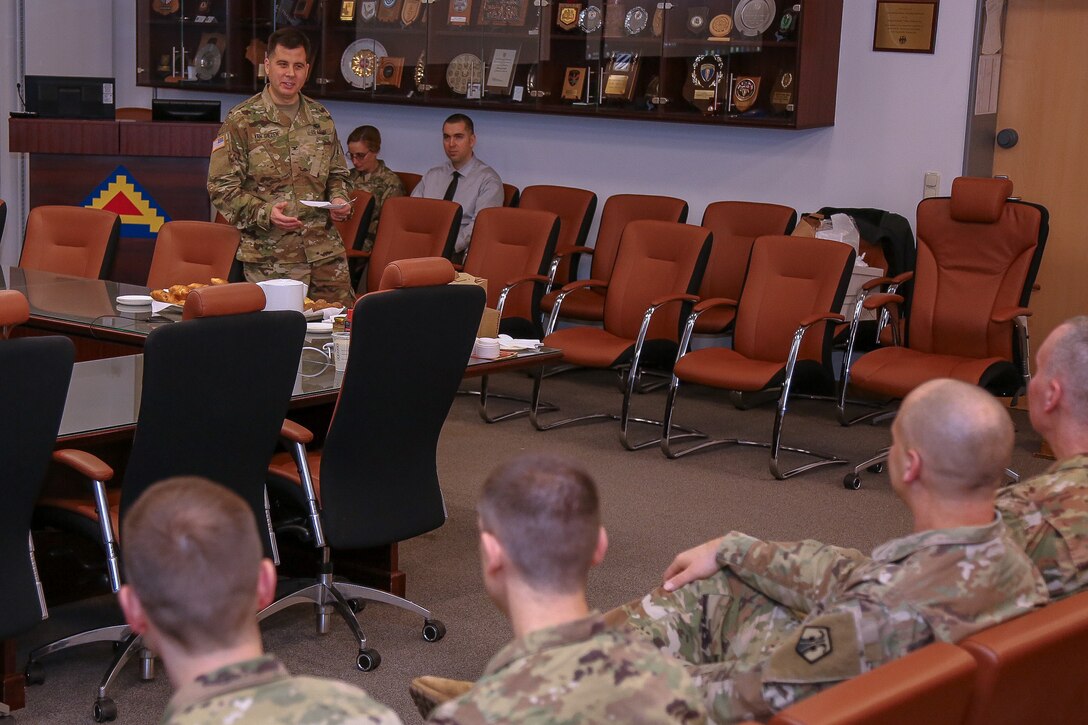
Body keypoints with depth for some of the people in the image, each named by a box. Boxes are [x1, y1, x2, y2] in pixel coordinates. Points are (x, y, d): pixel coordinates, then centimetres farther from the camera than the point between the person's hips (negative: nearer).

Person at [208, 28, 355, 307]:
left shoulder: (321, 119, 12)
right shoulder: (241, 121, -3)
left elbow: (338, 174, 23)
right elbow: (221, 187, -6)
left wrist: (339, 200, 1)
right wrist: (264, 213, -19)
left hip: (326, 255, 4)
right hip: (269, 259, -4)